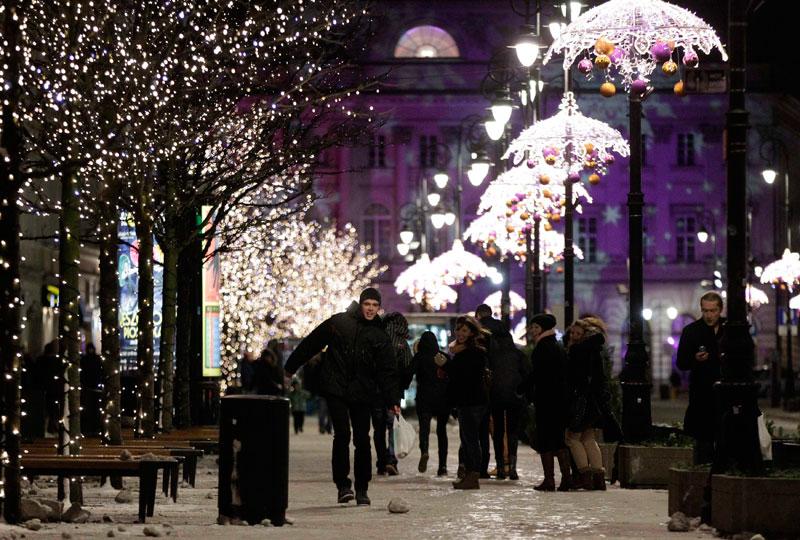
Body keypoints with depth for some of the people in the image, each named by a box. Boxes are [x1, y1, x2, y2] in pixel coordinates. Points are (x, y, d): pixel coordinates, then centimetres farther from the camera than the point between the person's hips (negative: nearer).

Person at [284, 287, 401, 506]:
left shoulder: (380, 336, 6)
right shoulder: (339, 322, 0)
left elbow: (387, 372, 4)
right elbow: (312, 343, 9)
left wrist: (393, 401, -6)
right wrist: (291, 366, 15)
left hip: (362, 393, 2)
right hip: (335, 388, -2)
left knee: (362, 440, 1)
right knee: (342, 434, -14)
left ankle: (362, 489, 13)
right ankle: (342, 484, -7)